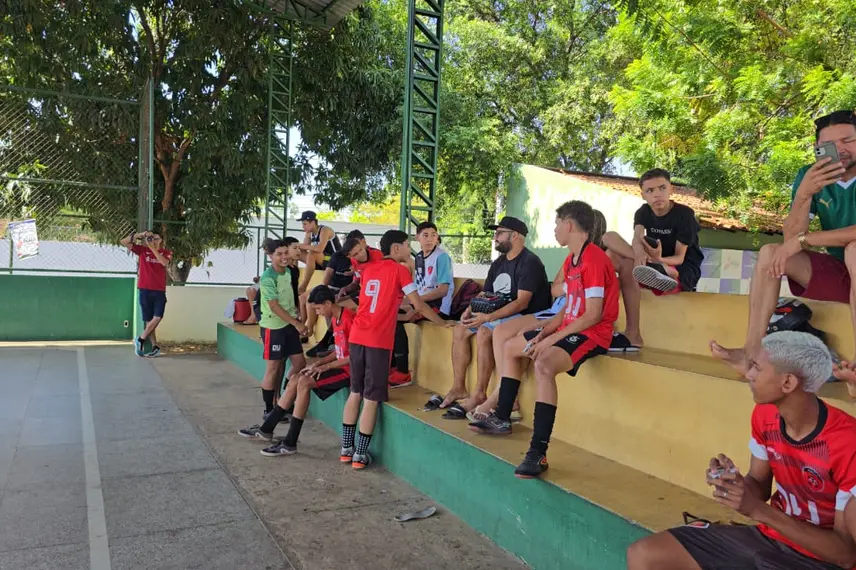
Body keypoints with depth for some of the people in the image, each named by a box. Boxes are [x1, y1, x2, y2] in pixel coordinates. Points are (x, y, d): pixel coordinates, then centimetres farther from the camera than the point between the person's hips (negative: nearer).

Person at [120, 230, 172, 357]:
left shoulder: (166, 252, 6)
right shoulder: (143, 250, 7)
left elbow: (164, 262, -16)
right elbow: (124, 242, -1)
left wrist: (153, 247, -17)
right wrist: (140, 235, -11)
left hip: (160, 291, 0)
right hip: (145, 290, 0)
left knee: (157, 318, -12)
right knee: (148, 320, 1)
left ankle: (141, 339, 5)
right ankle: (155, 348, 7)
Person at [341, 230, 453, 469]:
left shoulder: (369, 268, 15)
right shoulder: (399, 270, -3)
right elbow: (419, 306, -3)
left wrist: (402, 312, 36)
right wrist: (444, 323, 9)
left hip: (357, 336, 6)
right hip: (378, 340, -6)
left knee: (356, 392, 15)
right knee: (372, 399, 1)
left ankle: (346, 448, 20)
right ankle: (360, 454, 6)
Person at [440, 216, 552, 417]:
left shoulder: (529, 262, -14)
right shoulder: (499, 263, 15)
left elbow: (522, 303, -24)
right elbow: (484, 294, 17)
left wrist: (488, 317, -31)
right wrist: (470, 309, -6)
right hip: (498, 315, 9)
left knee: (484, 332, -30)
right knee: (460, 330, -1)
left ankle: (479, 395, -23)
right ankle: (458, 388, 1)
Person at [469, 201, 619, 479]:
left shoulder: (594, 258, -18)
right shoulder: (571, 259, 13)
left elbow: (593, 315, -23)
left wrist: (553, 338, -22)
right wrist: (548, 327, 0)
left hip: (592, 334, -11)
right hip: (570, 328, 11)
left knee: (543, 364, -37)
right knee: (511, 347, 18)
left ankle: (538, 452, -35)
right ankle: (502, 419, 28)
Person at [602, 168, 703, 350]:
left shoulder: (684, 214, -13)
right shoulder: (643, 212, 3)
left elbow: (680, 258, -19)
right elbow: (636, 238, -19)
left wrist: (659, 259, -45)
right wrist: (639, 253, -47)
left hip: (684, 272, -7)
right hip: (656, 268, 7)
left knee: (626, 265, -36)